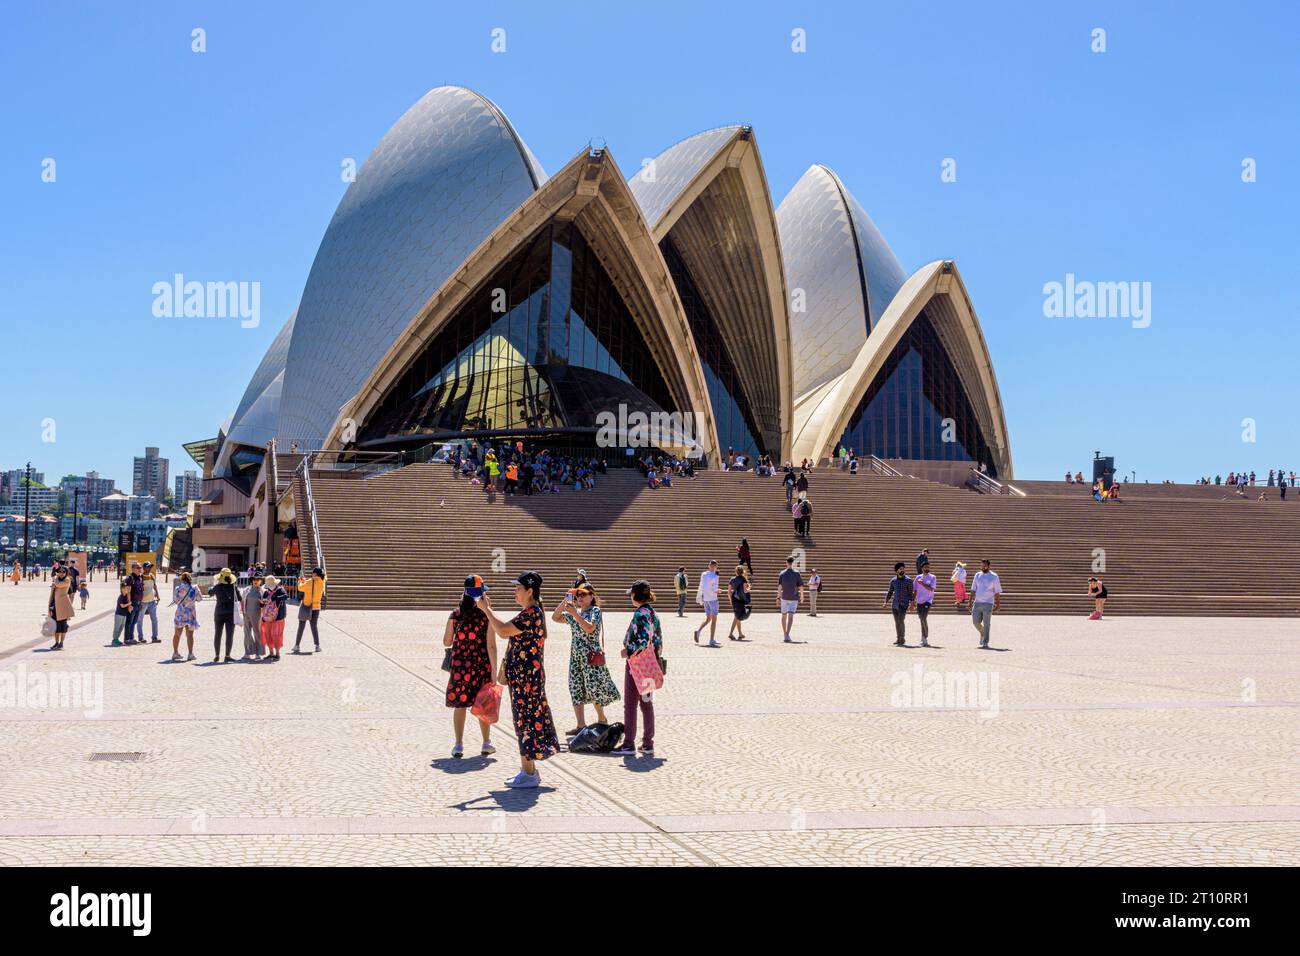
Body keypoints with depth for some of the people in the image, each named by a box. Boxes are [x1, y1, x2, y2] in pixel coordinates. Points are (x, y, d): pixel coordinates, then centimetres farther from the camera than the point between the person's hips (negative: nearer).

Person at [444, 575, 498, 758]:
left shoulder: (455, 615, -4)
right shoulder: (486, 615, -10)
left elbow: (446, 642, 2)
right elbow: (491, 645, -12)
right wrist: (494, 670, -8)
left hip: (460, 664, 1)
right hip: (481, 664, -1)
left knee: (460, 704, 10)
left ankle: (459, 745, 9)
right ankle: (486, 744, 20)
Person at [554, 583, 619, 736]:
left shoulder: (595, 611, -6)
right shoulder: (574, 612, 13)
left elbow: (590, 628, -22)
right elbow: (555, 617, 15)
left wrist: (575, 613, -25)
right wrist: (564, 601, 3)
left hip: (591, 656, -7)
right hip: (575, 656, 7)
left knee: (594, 689, 0)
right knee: (576, 691, 2)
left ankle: (602, 719, 22)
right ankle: (581, 726, 4)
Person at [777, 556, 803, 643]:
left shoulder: (782, 573, 2)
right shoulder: (797, 573, -3)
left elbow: (779, 586, 0)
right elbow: (801, 586, -2)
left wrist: (778, 597, 3)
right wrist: (802, 596, 12)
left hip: (784, 597, 2)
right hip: (794, 598, -2)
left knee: (784, 616, 16)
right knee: (790, 616, -9)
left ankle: (785, 635, 24)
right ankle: (787, 636, -23)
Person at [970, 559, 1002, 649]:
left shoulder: (994, 577, -2)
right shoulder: (977, 575, 9)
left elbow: (997, 592, -1)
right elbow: (973, 590, 12)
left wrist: (998, 604, -4)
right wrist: (970, 602, 7)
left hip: (988, 604, -4)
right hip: (977, 603, 4)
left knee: (986, 624, -3)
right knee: (975, 622, 2)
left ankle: (985, 643, 3)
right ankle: (982, 633, 31)